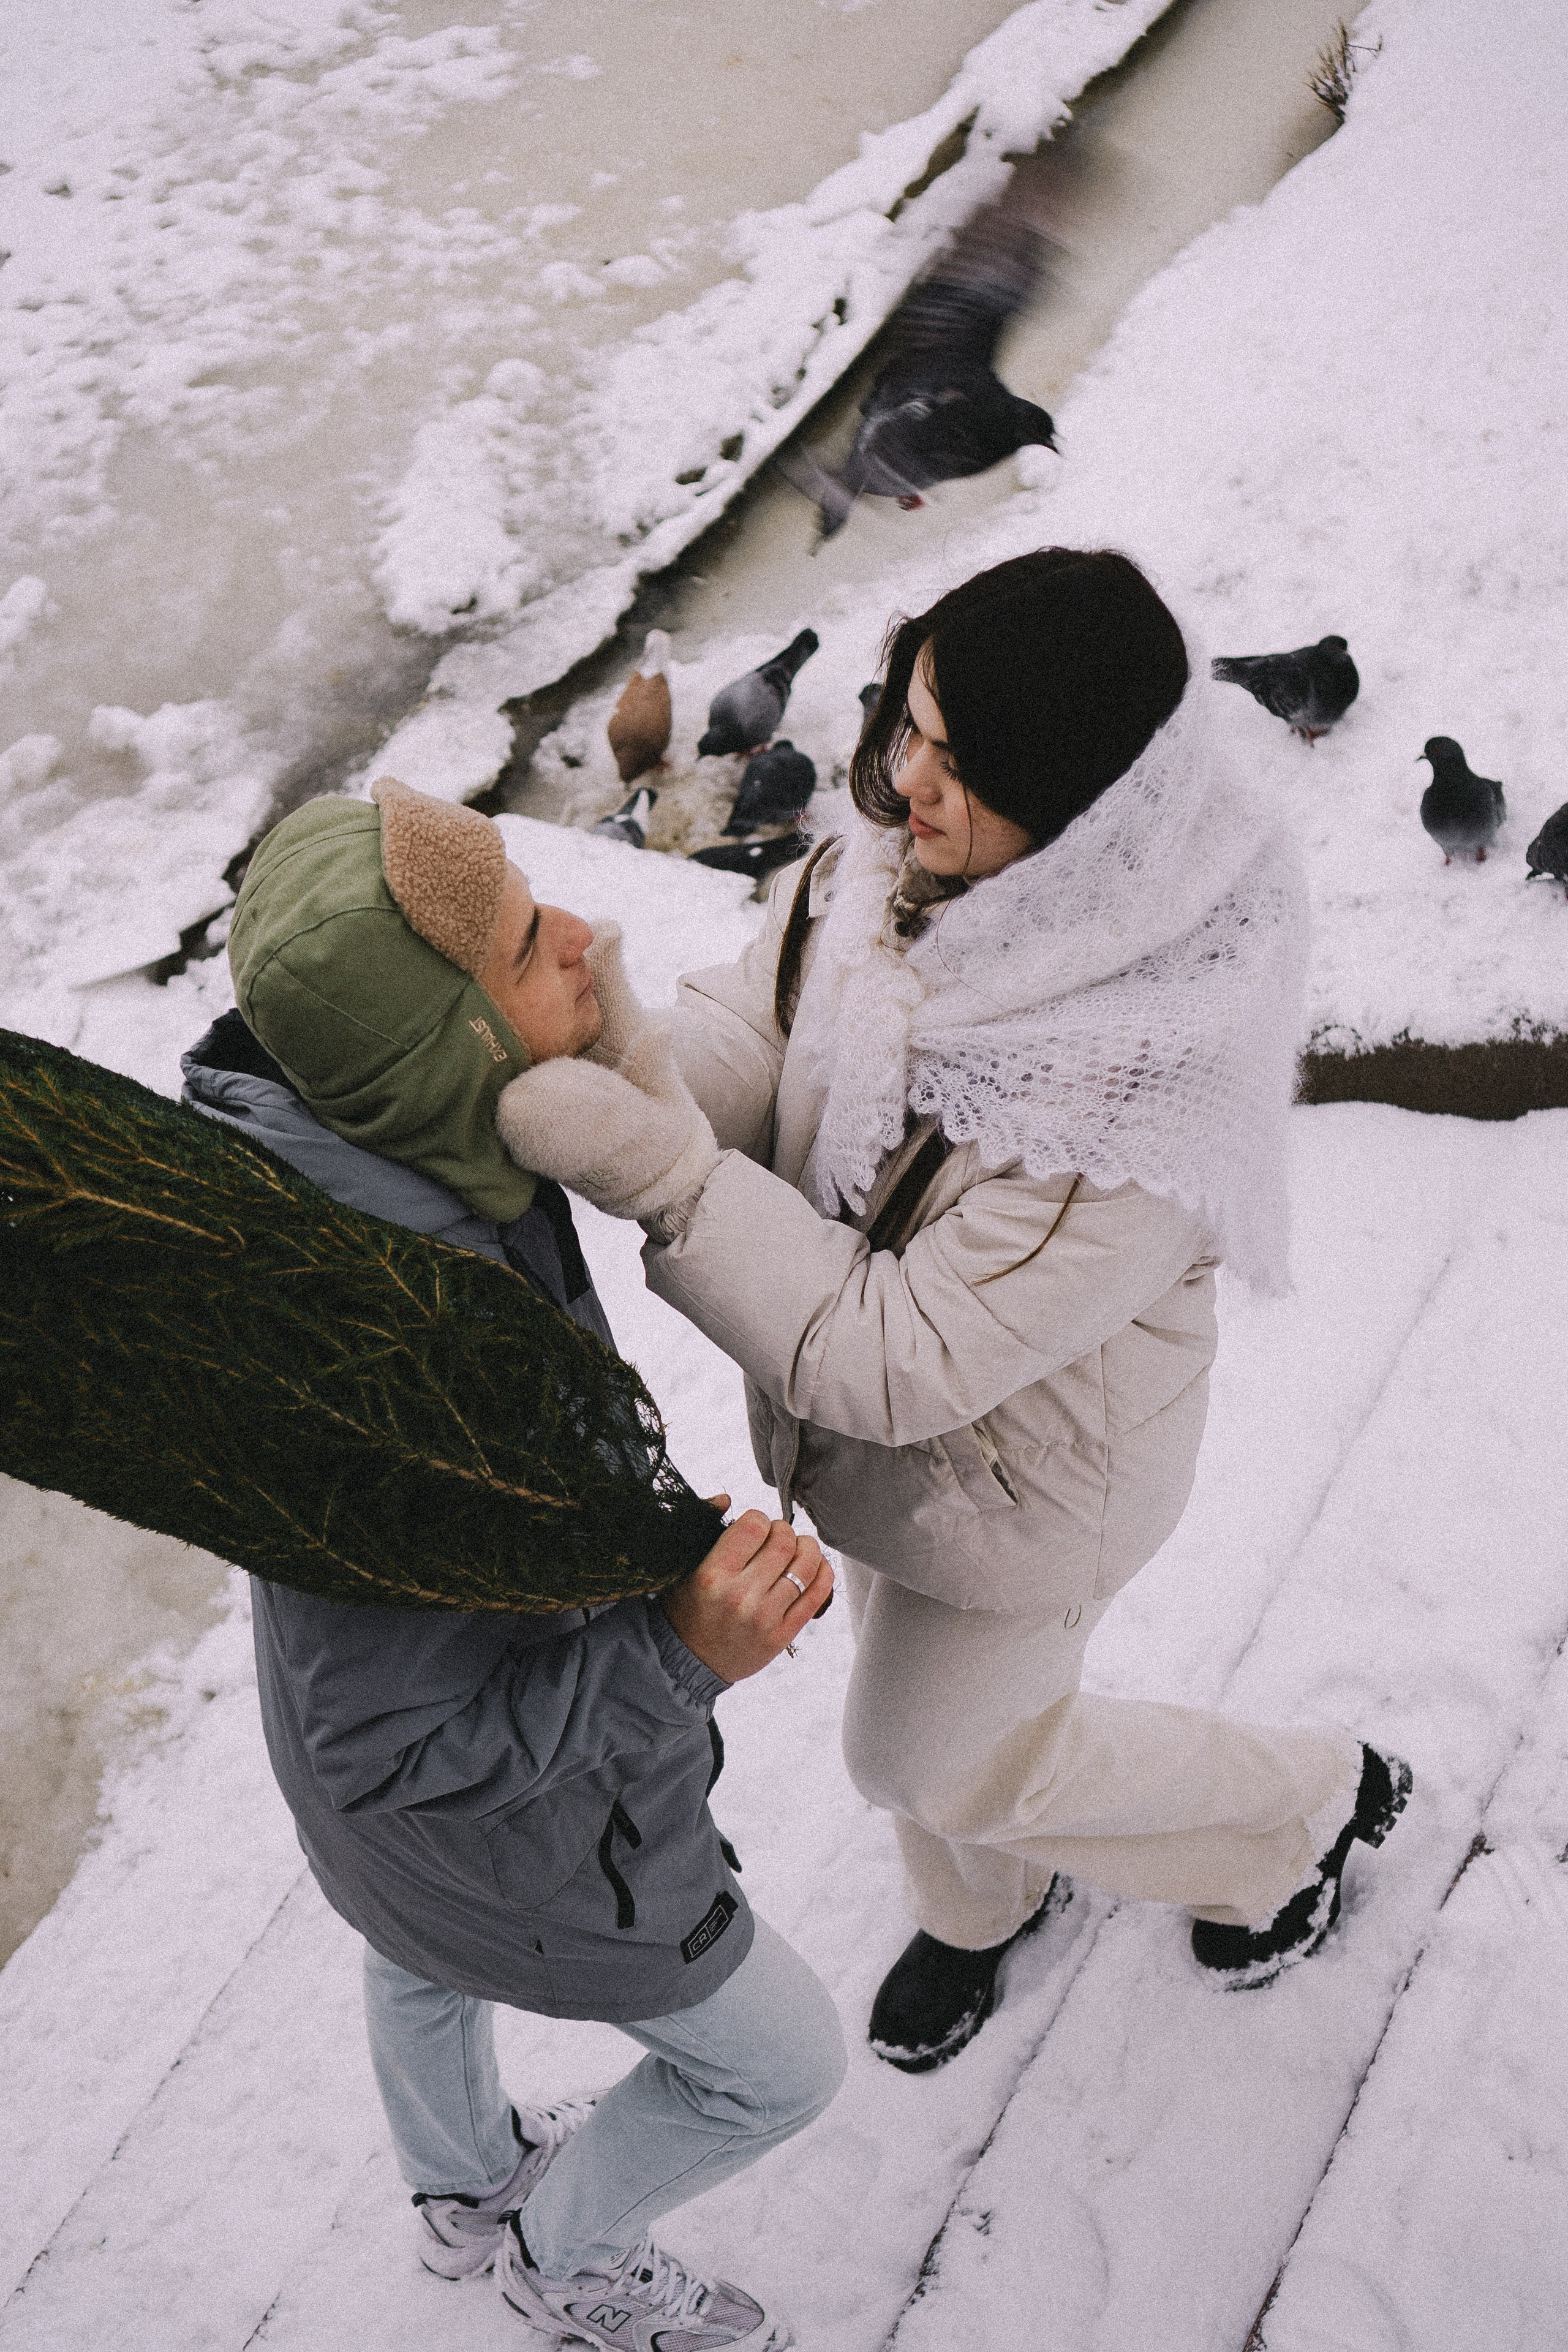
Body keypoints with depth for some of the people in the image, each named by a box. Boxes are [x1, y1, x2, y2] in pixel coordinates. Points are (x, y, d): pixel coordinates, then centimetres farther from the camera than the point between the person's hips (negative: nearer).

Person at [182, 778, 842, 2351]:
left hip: (455, 1674, 7)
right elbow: (387, 1748, -33)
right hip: (510, 1816, -7)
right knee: (775, 2062, 20)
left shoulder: (314, 1120, -22)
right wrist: (681, 1657, -40)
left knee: (432, 1959, 36)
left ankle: (465, 2193, 69)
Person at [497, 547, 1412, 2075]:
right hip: (885, 1402, 6)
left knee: (925, 1754, 20)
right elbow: (747, 1040, -13)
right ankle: (983, 1906, 65)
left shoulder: (1149, 1095, -39)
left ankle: (1303, 1805, 44)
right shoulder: (890, 864, -20)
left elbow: (899, 1358, -36)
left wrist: (648, 1168, -42)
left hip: (1020, 1476, -6)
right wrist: (614, 1058, -34)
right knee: (925, 1684, 30)